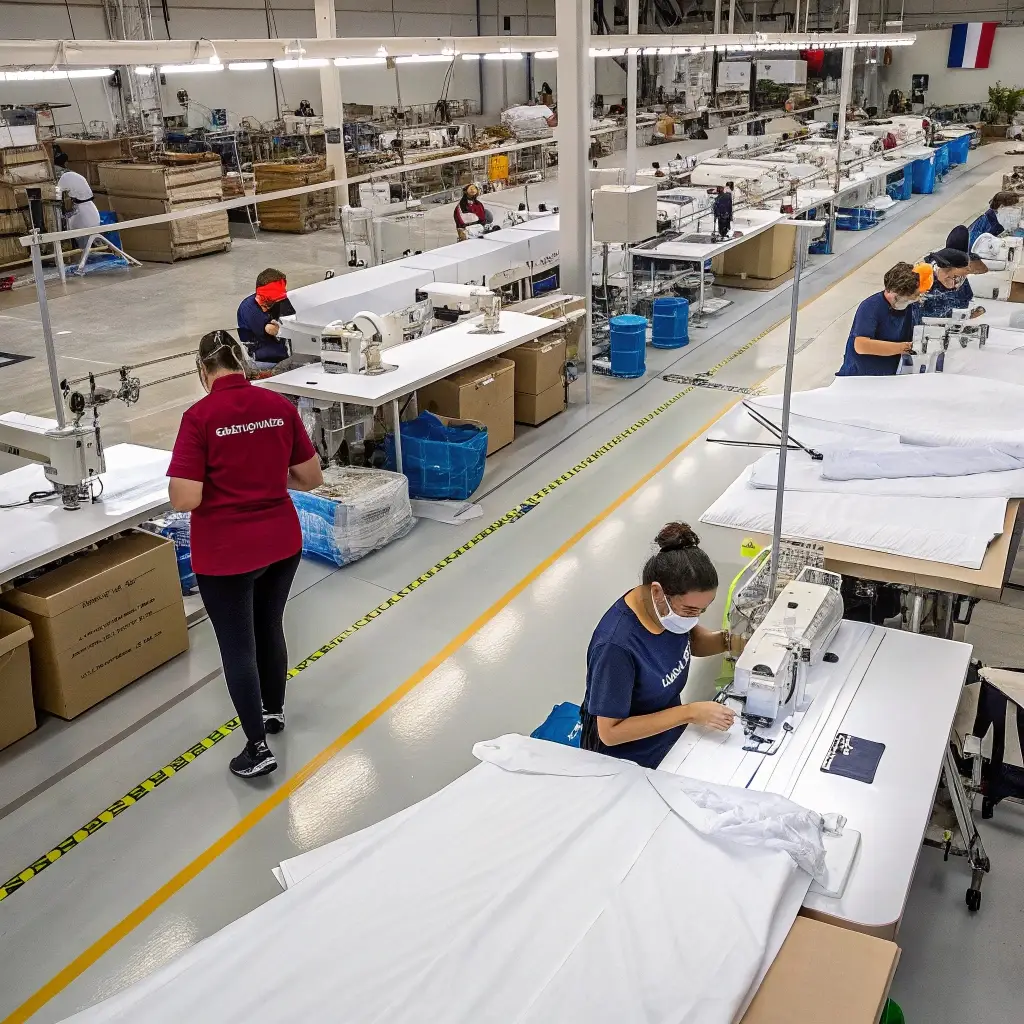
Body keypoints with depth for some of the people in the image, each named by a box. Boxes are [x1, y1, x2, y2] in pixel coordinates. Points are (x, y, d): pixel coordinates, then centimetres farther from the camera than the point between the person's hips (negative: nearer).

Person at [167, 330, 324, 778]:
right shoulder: (280, 406, -3)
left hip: (225, 552, -5)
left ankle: (258, 748, 15)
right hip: (282, 541, 5)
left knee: (237, 644, 9)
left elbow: (185, 500, -21)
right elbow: (312, 478, 3)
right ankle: (274, 710, 44)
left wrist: (220, 482, 0)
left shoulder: (200, 417, -17)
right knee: (269, 627, 24)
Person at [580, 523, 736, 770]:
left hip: (667, 734, 6)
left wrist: (728, 640, -15)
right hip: (627, 764, -6)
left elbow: (691, 639, 6)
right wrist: (690, 713, -31)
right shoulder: (617, 645, -37)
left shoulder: (672, 605, -17)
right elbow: (610, 732, -29)